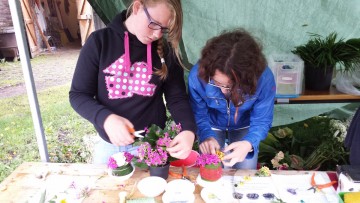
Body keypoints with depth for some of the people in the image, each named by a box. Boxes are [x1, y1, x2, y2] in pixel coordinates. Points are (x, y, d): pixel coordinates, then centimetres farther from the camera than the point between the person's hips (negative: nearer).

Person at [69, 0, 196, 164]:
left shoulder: (165, 50, -7)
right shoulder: (100, 41, -10)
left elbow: (177, 97, -6)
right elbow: (78, 95, -8)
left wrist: (189, 130, -26)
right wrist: (106, 118, -28)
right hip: (110, 144, 1)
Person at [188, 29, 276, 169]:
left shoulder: (264, 78, -35)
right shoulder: (197, 75, -34)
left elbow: (261, 121, -25)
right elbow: (198, 115, -21)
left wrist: (249, 143, -46)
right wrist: (207, 135, -42)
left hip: (244, 127, 1)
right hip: (212, 126, 0)